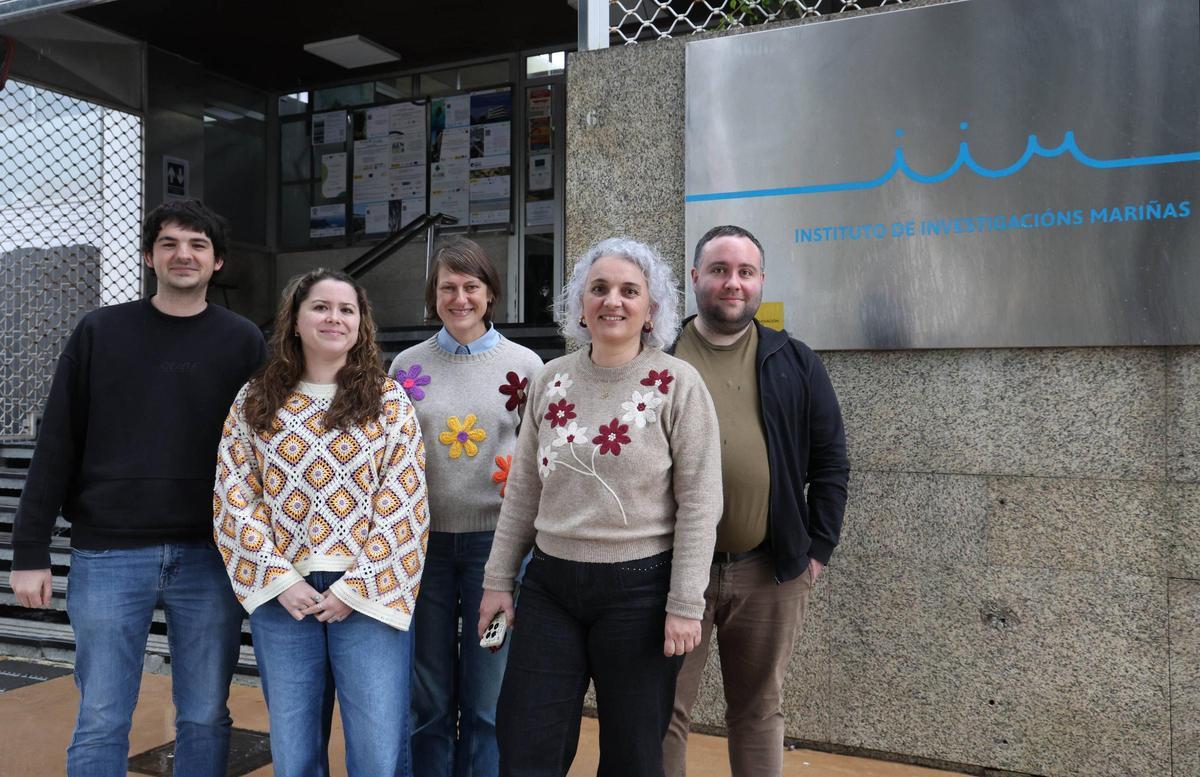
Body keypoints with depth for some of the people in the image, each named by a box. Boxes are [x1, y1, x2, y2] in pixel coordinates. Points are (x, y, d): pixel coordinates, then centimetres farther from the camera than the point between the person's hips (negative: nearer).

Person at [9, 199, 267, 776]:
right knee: (101, 722, 6)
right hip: (108, 555, 0)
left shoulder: (243, 342, 4)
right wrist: (30, 551, 0)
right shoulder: (100, 332, 4)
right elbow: (56, 446, 4)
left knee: (206, 717, 9)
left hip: (210, 557, 0)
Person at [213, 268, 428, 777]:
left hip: (368, 596, -2)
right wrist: (279, 580, -7)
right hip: (281, 597, 2)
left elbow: (402, 507, -4)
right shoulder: (255, 401, 6)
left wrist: (355, 589, -10)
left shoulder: (388, 401, 1)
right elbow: (233, 498, 2)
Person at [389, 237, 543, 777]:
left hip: (497, 539, -1)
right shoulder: (407, 365, 4)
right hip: (424, 540, 2)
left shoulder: (525, 364, 0)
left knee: (487, 699, 8)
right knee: (429, 698, 13)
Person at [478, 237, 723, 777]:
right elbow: (522, 490, 10)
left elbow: (699, 502, -9)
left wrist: (685, 604, -13)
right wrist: (498, 579, 9)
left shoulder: (677, 383, -8)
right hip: (549, 584, 4)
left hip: (639, 589, -3)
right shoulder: (551, 379, 5)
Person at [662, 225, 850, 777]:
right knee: (664, 711, 7)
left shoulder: (795, 363, 7)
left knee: (759, 711, 15)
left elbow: (830, 462, 8)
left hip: (772, 570, 2)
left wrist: (818, 547, 2)